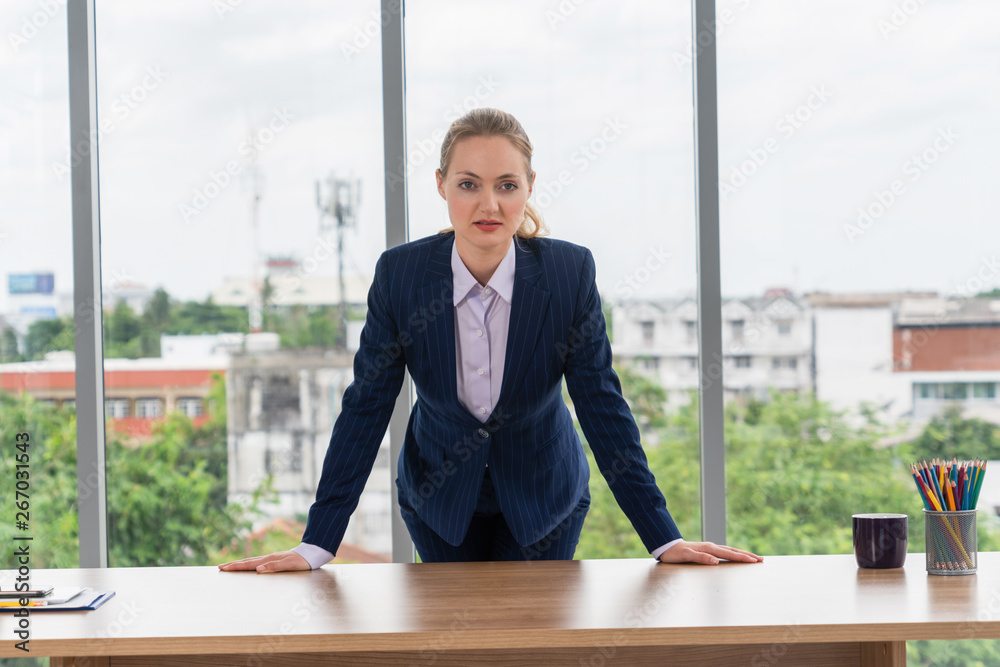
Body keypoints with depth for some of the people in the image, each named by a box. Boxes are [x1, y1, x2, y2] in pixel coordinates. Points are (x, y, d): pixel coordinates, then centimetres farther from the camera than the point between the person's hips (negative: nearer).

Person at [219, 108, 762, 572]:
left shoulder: (570, 272, -21)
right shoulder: (400, 273, -19)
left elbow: (603, 407, -15)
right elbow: (365, 409, -15)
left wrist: (664, 540, -19)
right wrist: (315, 546, -20)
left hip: (543, 500, 0)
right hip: (438, 499, 1)